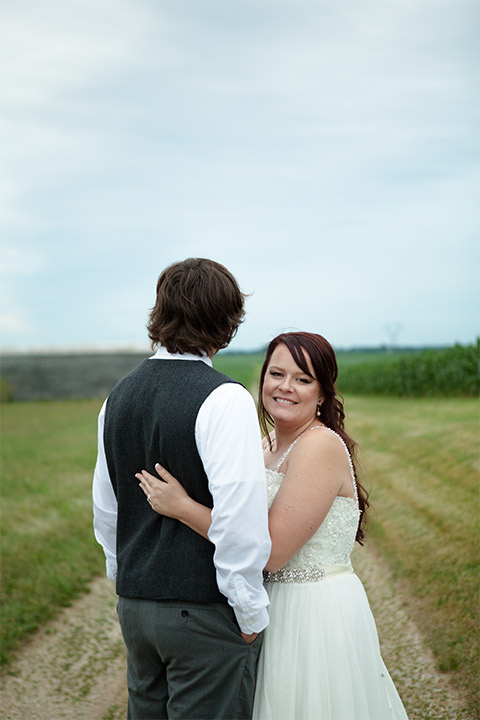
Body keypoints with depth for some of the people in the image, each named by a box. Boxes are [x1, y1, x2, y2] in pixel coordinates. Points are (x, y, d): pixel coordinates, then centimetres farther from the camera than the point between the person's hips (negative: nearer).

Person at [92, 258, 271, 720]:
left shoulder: (120, 396, 6)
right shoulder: (224, 400, -16)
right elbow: (240, 519, -21)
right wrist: (250, 612, -11)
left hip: (134, 605, 7)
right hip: (204, 612, -7)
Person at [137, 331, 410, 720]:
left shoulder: (321, 446, -19)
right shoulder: (272, 442, 8)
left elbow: (271, 550, -23)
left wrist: (183, 507, -22)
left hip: (318, 612, -8)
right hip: (279, 606, 8)